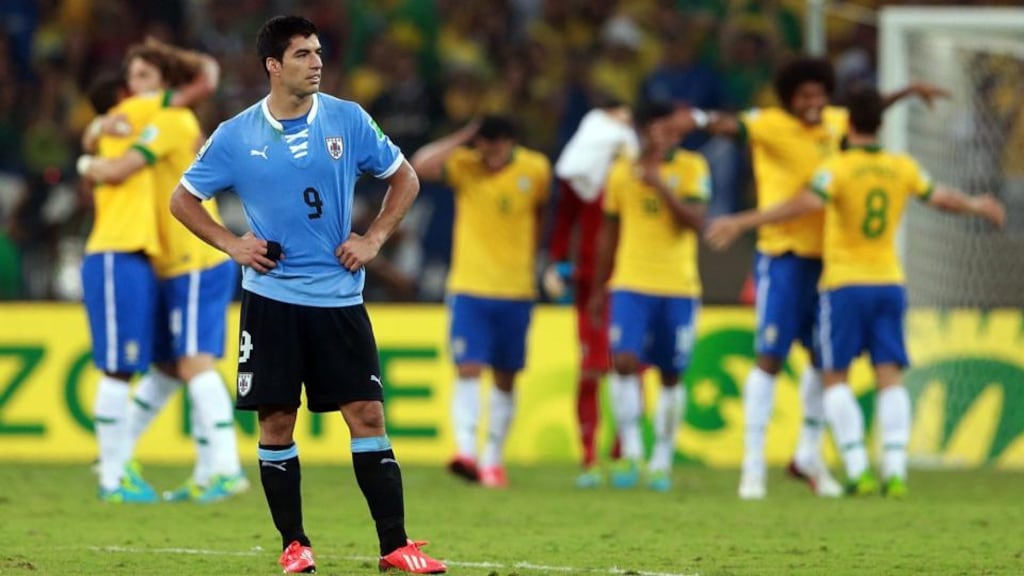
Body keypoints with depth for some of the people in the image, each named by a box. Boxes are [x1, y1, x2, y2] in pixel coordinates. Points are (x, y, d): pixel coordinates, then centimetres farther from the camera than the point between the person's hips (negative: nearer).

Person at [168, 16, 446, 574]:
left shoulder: (347, 120, 0)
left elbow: (404, 178, 12)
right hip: (270, 299, 0)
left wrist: (374, 238, 0)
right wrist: (231, 244, -4)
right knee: (276, 422, 0)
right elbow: (183, 199, 9)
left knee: (367, 415, -4)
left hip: (339, 297, 0)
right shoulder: (236, 136, -2)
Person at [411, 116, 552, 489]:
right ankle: (466, 450, -25)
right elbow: (421, 165, -26)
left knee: (505, 378, 9)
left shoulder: (536, 170, -2)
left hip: (516, 290, 2)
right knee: (468, 369, -16)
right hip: (469, 287, -2)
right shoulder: (464, 166, -8)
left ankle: (493, 459, 19)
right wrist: (463, 138, -21)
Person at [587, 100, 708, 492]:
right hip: (630, 284, 1)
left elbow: (696, 221, -11)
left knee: (671, 375, 5)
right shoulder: (622, 172, 7)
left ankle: (662, 461, 15)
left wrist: (661, 187, -21)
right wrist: (599, 289, 18)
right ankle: (631, 452, -10)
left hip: (679, 287, -1)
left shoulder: (691, 168, 0)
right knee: (624, 361, -16)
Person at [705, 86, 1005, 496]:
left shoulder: (838, 168, -12)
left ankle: (858, 470, -9)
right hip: (889, 282, 4)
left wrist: (742, 223, -30)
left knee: (836, 378, 3)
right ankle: (895, 470, -8)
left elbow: (806, 204, -28)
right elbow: (941, 198, 18)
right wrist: (977, 206, 40)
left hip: (845, 285, -4)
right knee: (890, 377, 2)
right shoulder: (902, 168, 3)